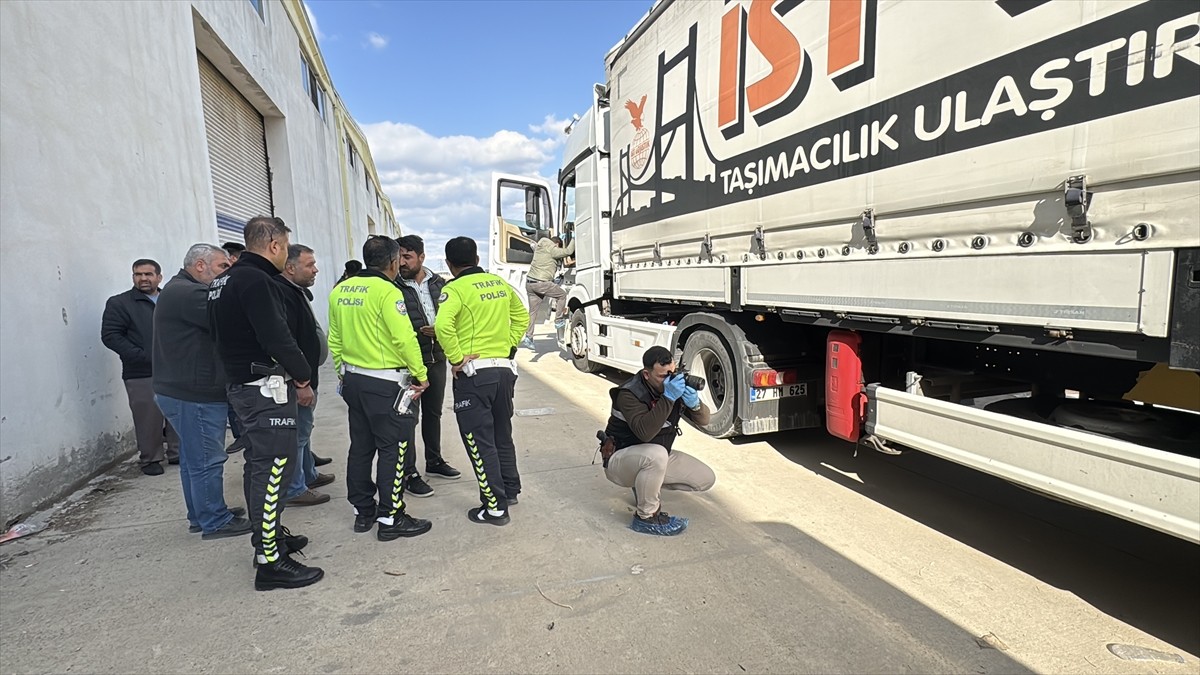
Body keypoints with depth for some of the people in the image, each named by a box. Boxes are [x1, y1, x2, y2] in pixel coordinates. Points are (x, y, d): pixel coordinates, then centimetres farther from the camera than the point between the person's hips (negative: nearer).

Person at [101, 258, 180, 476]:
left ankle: (177, 453, 22)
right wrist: (145, 356, -14)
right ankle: (150, 459, 15)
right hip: (142, 375, -4)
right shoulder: (119, 303, 2)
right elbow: (110, 336, -4)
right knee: (148, 419, -1)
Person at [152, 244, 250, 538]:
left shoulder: (178, 290, 18)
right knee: (207, 461, -2)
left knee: (193, 458, 19)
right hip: (196, 394, -11)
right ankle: (215, 522, 9)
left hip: (184, 391, 11)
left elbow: (216, 325, 13)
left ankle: (201, 515, 31)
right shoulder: (189, 293, -19)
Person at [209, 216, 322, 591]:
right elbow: (277, 337, -23)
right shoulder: (256, 280, -17)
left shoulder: (223, 281, 15)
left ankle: (269, 536, 32)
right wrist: (303, 378, -9)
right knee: (273, 468, -6)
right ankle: (270, 563, 0)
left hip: (239, 384, 11)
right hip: (265, 388, -11)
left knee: (259, 464, 18)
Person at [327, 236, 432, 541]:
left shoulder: (340, 290, 8)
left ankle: (363, 511, 28)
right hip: (386, 383, -8)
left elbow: (335, 339, 13)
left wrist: (344, 372, 22)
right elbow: (404, 339, -20)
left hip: (353, 379, 8)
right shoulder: (387, 291, -16)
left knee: (361, 446, 16)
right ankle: (390, 519, 9)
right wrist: (421, 374, -10)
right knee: (393, 449, 1)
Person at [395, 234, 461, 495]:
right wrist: (419, 333, -22)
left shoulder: (439, 283, 5)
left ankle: (434, 461, 34)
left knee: (433, 412, 18)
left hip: (437, 358, 5)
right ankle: (409, 473, 12)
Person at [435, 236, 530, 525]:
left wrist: (456, 359, -16)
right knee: (502, 434, 21)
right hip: (505, 369, 7)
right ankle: (510, 490, 34)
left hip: (473, 372, -6)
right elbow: (522, 317, 18)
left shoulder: (455, 289, -10)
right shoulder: (500, 284, 9)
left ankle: (495, 507, 9)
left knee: (480, 442, 3)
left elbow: (443, 325, -26)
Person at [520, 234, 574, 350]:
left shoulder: (539, 247, 18)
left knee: (532, 311, 12)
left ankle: (528, 337, 10)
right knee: (562, 294, 12)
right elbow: (568, 251, -13)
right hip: (541, 283, -8)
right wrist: (574, 239, 2)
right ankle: (559, 321, 15)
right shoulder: (552, 250, -7)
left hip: (529, 282, 8)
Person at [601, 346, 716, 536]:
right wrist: (668, 398, -43)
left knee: (706, 479, -1)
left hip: (655, 458, 7)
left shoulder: (676, 384, -7)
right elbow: (645, 433, -40)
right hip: (620, 459, -7)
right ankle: (647, 518, -18)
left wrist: (695, 403, -28)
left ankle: (647, 483, 14)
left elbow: (704, 419, -6)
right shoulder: (629, 394, -26)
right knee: (656, 454, -39)